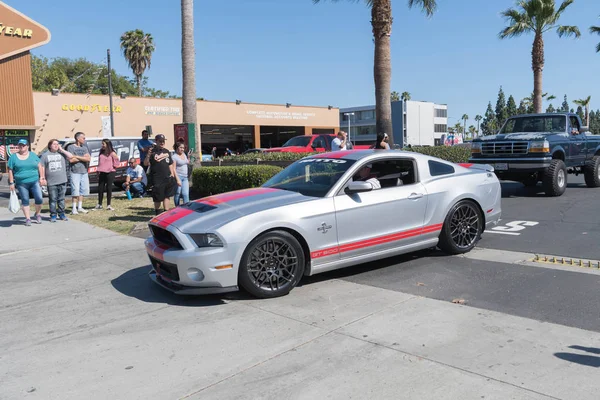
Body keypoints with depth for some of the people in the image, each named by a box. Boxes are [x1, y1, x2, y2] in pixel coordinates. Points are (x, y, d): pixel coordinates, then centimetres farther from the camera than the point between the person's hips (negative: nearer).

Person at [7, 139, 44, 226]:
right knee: (25, 201, 3)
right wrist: (11, 183, -1)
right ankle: (28, 219, 10)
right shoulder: (14, 157, 5)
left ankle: (38, 214, 16)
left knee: (39, 199, -7)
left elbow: (39, 166, 10)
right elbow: (10, 170, 4)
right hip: (21, 184, 0)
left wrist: (41, 177, 2)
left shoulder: (33, 155, 8)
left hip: (35, 182, 0)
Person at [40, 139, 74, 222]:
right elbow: (42, 168, 6)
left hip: (62, 181, 1)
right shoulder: (45, 155, 8)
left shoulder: (61, 153, 12)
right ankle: (53, 215, 7)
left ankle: (61, 214, 16)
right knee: (52, 199, 0)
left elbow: (71, 156, -5)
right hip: (51, 182, -1)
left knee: (61, 199, 7)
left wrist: (61, 150, -2)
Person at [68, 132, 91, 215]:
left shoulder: (84, 147, 14)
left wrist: (77, 157, -9)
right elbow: (71, 160, -13)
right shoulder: (71, 147, -1)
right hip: (75, 172, -5)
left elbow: (89, 159, -1)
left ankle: (80, 208, 16)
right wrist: (83, 157, -4)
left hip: (84, 172, 5)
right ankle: (74, 209, 0)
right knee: (75, 191, -6)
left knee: (83, 191, 8)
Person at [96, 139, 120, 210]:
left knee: (109, 188, 0)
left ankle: (108, 205, 6)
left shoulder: (112, 153, -7)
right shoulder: (101, 152, 10)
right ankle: (99, 204, 16)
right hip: (102, 173, 5)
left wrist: (113, 166, -5)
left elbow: (117, 161, -3)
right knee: (100, 188, 7)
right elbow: (99, 162, 16)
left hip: (110, 173, -5)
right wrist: (98, 171, 12)